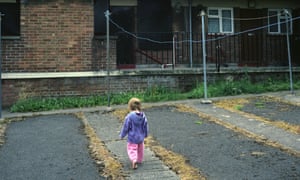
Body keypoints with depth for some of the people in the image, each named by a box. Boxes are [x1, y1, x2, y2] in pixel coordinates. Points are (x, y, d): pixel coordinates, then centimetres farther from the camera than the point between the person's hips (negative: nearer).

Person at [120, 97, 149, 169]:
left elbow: (125, 127, -12)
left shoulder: (129, 116, -20)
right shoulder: (143, 115, -5)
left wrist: (122, 135, 3)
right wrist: (145, 134, 23)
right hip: (141, 137, 5)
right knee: (140, 149, 23)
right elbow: (145, 126, 6)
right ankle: (139, 160, 38)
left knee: (132, 150, 1)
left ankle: (134, 160, -22)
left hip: (132, 138, -5)